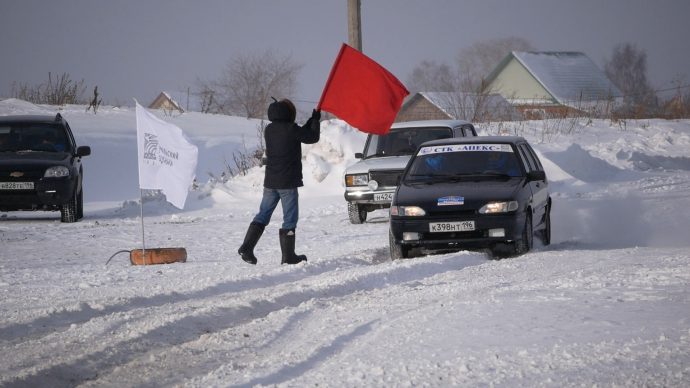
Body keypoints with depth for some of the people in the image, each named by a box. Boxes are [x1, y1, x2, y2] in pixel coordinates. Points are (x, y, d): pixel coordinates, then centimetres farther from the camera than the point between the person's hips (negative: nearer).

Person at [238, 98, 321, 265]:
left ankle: (246, 248, 3)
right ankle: (288, 256, 2)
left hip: (270, 182, 6)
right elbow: (313, 137, -2)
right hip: (288, 183, -6)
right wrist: (315, 121, 14)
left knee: (263, 215, 12)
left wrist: (310, 122, 21)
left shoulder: (269, 130, 7)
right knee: (290, 219, 1)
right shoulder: (291, 129, -14)